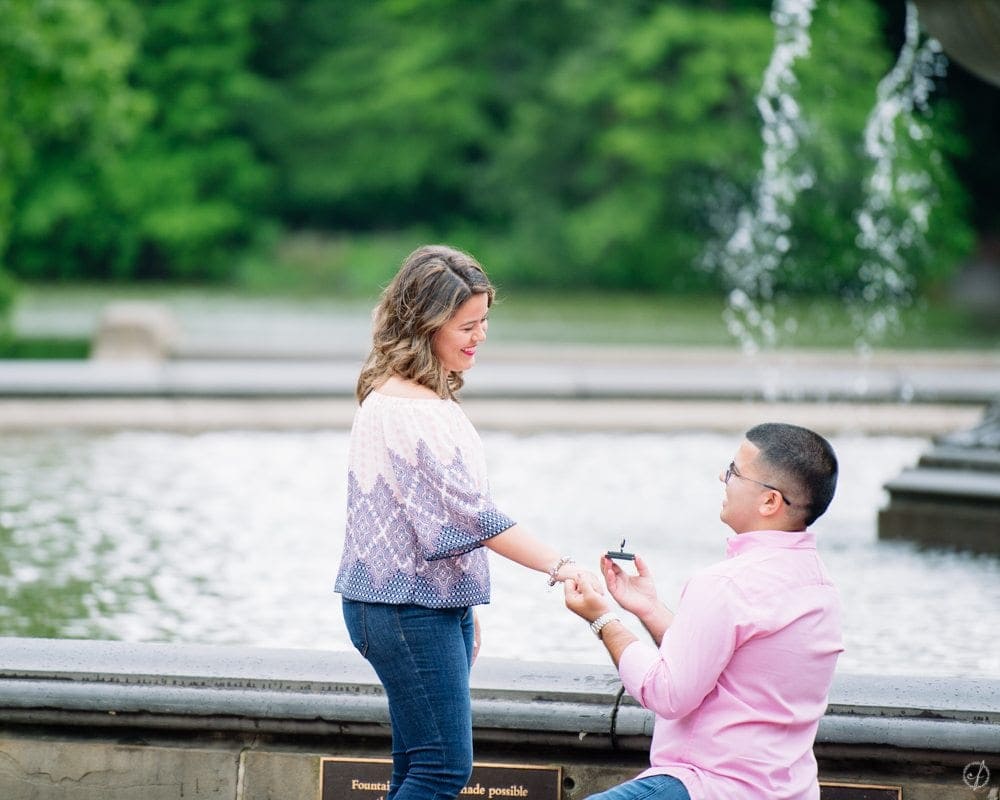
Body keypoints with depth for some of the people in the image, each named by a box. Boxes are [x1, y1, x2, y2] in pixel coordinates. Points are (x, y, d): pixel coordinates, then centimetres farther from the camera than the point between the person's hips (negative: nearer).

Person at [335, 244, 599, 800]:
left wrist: (465, 609, 20)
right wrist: (560, 567, -26)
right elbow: (471, 513, -23)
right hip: (406, 607, -10)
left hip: (440, 603, 10)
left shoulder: (432, 399, 14)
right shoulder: (402, 410, -19)